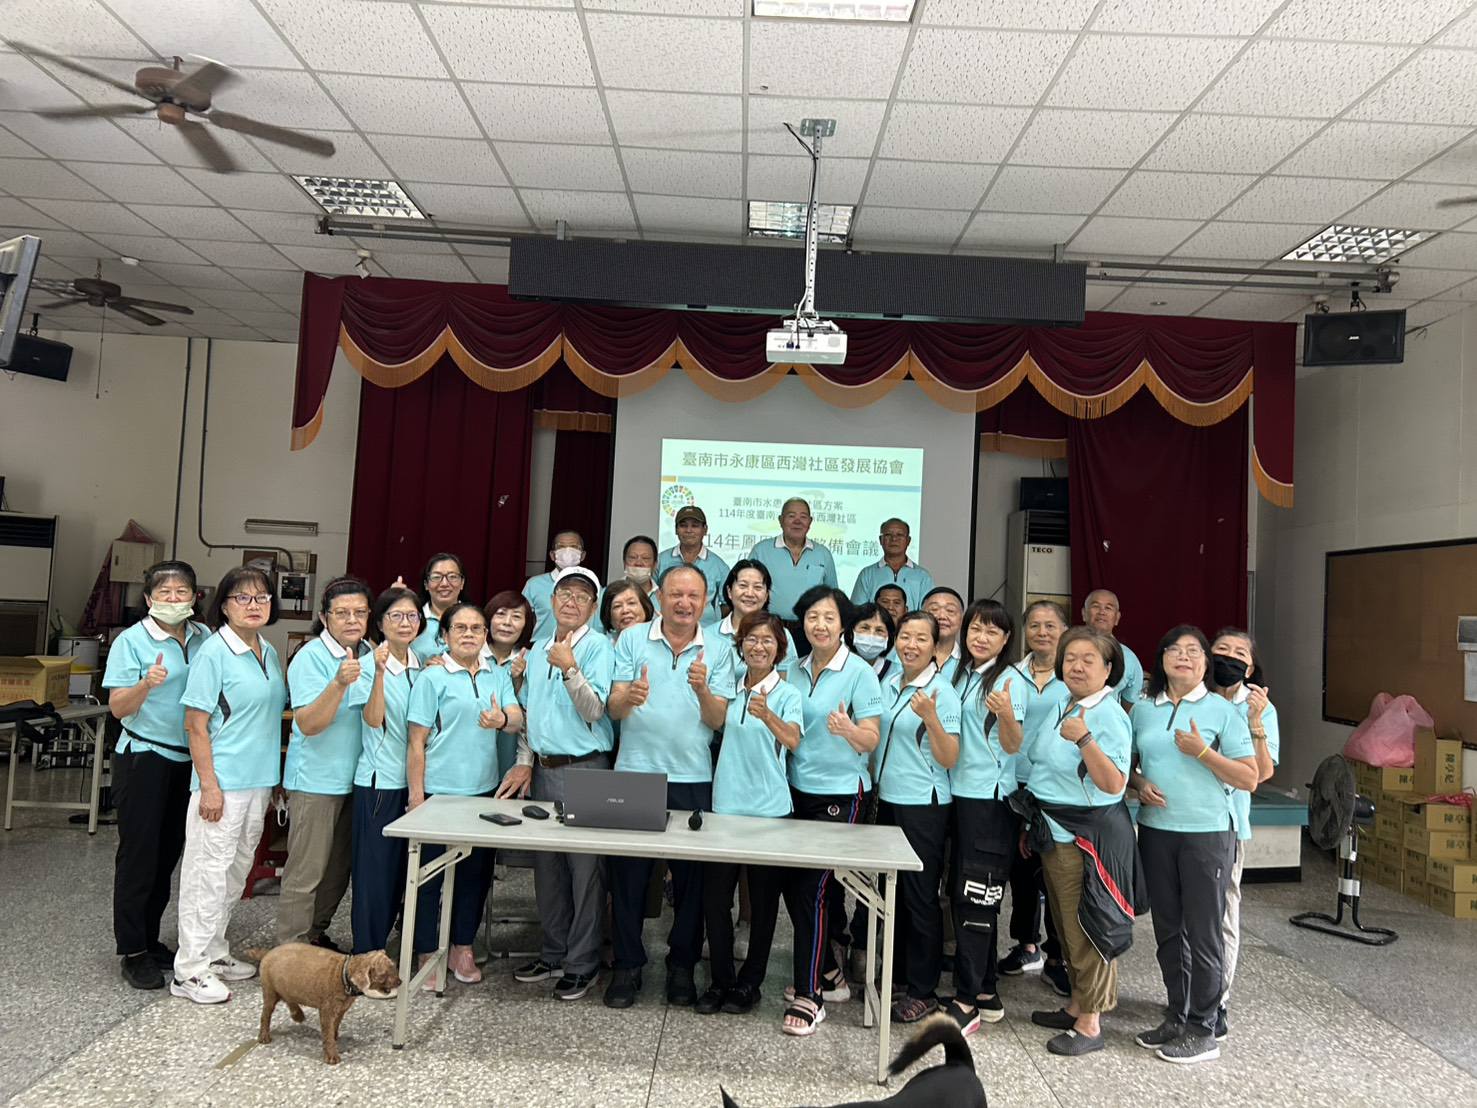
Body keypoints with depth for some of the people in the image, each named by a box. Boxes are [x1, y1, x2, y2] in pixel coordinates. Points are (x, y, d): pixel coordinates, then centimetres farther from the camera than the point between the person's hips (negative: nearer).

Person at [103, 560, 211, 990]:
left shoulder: (204, 638, 3)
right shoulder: (132, 641, -8)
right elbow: (118, 708, -12)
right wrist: (146, 684, -29)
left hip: (189, 759, 5)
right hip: (144, 758, -4)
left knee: (168, 853, 12)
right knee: (139, 853, 2)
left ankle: (150, 939, 26)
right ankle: (133, 951, 13)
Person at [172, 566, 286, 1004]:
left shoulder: (269, 652, 9)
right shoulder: (214, 652, -12)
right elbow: (195, 724, -14)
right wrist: (208, 784, -18)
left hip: (259, 780, 8)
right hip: (222, 782, -8)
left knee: (237, 870, 17)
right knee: (209, 870, 0)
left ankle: (214, 951, 31)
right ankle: (191, 969, 12)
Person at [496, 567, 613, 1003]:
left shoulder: (598, 647, -7)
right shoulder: (539, 648, 12)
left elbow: (594, 711, -15)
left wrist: (570, 669, -26)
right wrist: (525, 762, 10)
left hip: (584, 770, -6)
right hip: (543, 770, 7)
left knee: (585, 869, 1)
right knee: (547, 867, 14)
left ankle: (582, 963, 13)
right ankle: (554, 953, 28)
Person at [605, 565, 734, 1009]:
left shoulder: (717, 652, 4)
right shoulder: (632, 639, 2)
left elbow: (718, 720, -2)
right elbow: (613, 709, -4)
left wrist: (702, 690, -21)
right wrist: (629, 696, -27)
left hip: (693, 779, 1)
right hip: (634, 773, -1)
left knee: (691, 875, 8)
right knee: (628, 872, 5)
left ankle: (682, 965, 24)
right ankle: (627, 965, 20)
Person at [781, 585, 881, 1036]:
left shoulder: (859, 673, -8)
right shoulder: (796, 671, 9)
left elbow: (872, 740, -11)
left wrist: (847, 728, -30)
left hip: (840, 793, -6)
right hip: (799, 789, 6)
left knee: (813, 887, -7)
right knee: (792, 885, 8)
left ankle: (810, 995, 5)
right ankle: (829, 973, 28)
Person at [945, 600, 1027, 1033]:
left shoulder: (1011, 680, -9)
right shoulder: (960, 674, 11)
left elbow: (1013, 746, -14)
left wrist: (1006, 714, -32)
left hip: (991, 799, -7)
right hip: (959, 793, 7)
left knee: (976, 896, -5)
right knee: (961, 892, 11)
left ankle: (967, 1002, 3)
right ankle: (986, 993, 23)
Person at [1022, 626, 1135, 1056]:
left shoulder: (1109, 716, -17)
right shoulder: (1061, 707, 8)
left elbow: (1114, 784, -26)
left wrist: (1085, 740, -38)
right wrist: (1035, 826, 21)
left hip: (1089, 836, -8)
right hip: (1055, 833, 9)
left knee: (1086, 926, 1)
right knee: (1066, 924, 18)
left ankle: (1090, 1024, 13)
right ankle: (1076, 1005, 33)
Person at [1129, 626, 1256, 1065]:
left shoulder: (1223, 711, -5)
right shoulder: (1143, 709, 6)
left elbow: (1249, 778, -7)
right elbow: (1125, 763, 14)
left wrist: (1203, 752, -18)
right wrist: (1140, 784, -6)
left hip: (1206, 834, -4)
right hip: (1155, 831, 4)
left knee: (1203, 932, 3)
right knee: (1167, 929, 14)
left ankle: (1202, 1030, 16)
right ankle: (1176, 1016, 28)